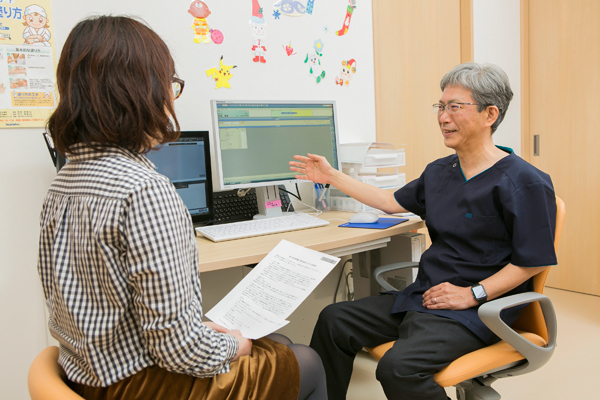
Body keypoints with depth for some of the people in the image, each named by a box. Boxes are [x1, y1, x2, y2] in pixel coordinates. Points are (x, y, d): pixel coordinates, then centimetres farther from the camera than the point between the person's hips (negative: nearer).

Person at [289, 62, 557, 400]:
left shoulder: (525, 182, -11)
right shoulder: (438, 172, 12)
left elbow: (532, 260, -12)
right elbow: (393, 202, 23)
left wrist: (473, 294, -19)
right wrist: (332, 177, 24)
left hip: (475, 310, -7)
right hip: (422, 296, 8)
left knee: (399, 368, -30)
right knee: (333, 321, -1)